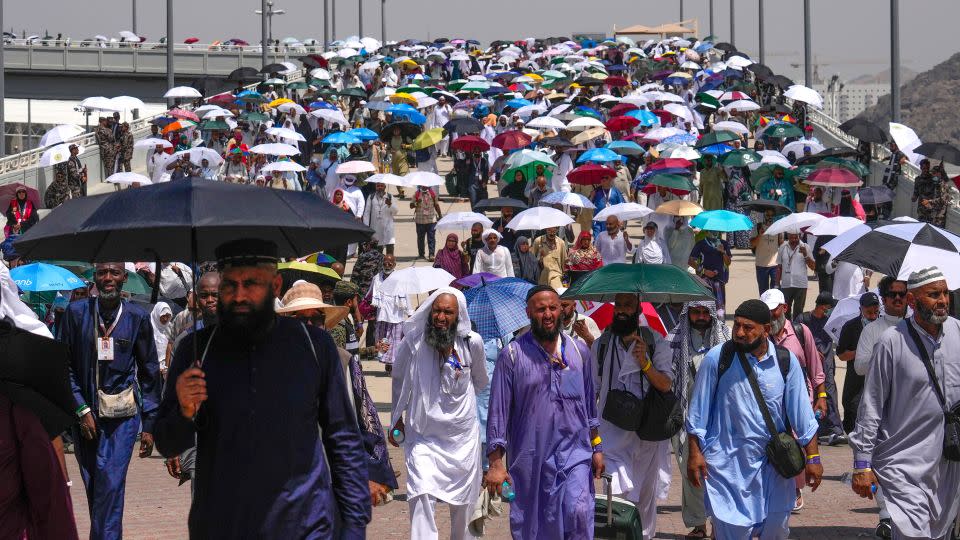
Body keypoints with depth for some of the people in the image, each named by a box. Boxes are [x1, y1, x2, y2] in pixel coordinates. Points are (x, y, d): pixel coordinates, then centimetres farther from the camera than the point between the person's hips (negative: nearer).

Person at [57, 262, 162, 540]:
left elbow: (150, 373, 7)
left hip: (123, 414, -1)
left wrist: (149, 424, 4)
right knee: (93, 487, 6)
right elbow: (64, 366, 3)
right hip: (85, 413, 2)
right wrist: (82, 410, -5)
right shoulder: (76, 312, 1)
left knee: (109, 482, -14)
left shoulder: (137, 317, 2)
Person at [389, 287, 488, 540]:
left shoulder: (472, 342, -5)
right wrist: (397, 419, 18)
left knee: (463, 501, 11)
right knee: (422, 496, -18)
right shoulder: (412, 342, -7)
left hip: (462, 435, 2)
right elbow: (399, 380, 12)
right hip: (422, 435, -2)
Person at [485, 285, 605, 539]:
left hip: (574, 452, 1)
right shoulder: (512, 355, -3)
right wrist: (495, 463, -8)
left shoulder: (579, 350, 8)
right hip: (530, 458, -1)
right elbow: (498, 411, -3)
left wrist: (597, 448, 14)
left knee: (578, 512, -19)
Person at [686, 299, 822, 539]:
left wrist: (812, 457, 2)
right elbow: (698, 412, -1)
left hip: (773, 464, 3)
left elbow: (801, 412, 3)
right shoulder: (717, 358, -8)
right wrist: (695, 454, -3)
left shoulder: (786, 361, -1)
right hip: (727, 463, -2)